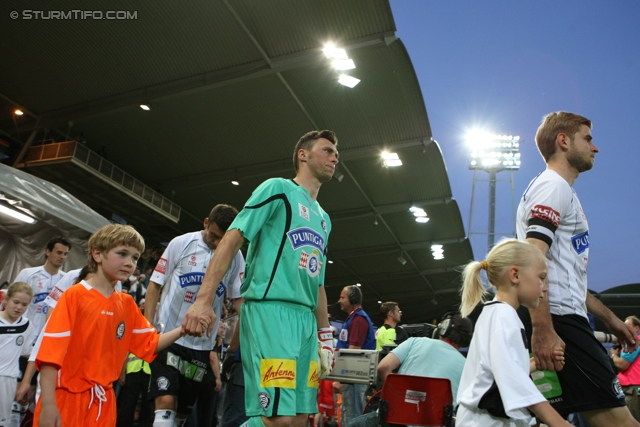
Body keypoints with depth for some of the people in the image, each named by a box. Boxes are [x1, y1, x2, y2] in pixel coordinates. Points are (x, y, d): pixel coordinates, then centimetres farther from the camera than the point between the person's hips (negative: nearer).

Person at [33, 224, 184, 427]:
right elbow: (50, 351, -14)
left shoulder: (127, 304, 6)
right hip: (67, 399, -5)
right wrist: (48, 405, -20)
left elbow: (150, 343, 7)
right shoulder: (75, 295, -10)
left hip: (103, 401, 5)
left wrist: (182, 329, -10)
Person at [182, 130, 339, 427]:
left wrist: (325, 335, 22)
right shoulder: (278, 189, 2)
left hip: (306, 318, 8)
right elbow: (232, 238, -8)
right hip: (269, 309, -8)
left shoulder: (323, 219, 23)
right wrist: (203, 300, -17)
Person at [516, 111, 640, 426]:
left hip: (561, 319, 11)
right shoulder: (553, 185, -5)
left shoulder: (558, 189, 27)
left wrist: (608, 317, 32)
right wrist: (542, 329, -26)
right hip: (558, 319, -11)